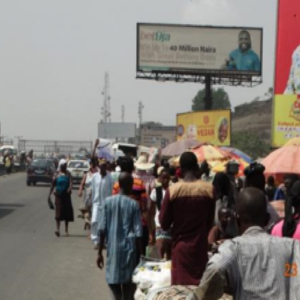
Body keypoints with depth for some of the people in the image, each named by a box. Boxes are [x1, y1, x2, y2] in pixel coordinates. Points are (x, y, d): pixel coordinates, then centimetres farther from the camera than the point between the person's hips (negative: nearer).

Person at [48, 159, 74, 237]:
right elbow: (53, 185, 9)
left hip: (66, 195, 1)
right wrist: (49, 195, 6)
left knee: (67, 212, 6)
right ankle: (58, 229, -12)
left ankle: (66, 230, 18)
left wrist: (70, 188, -32)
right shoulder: (57, 175, 4)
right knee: (58, 212, -9)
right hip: (58, 195, -1)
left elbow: (70, 182, -11)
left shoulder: (68, 174, 4)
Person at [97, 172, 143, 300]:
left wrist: (100, 252, 6)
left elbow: (103, 229, -1)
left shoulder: (108, 201, -1)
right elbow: (138, 233, -5)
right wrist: (139, 254, 4)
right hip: (129, 249, -1)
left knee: (114, 289, 2)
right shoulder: (134, 204, -4)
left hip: (113, 250, 1)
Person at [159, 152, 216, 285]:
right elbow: (210, 222, 5)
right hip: (200, 245, 1)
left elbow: (164, 223, -3)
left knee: (180, 285, 5)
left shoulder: (173, 190, -10)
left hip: (180, 246, -1)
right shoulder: (209, 189, -6)